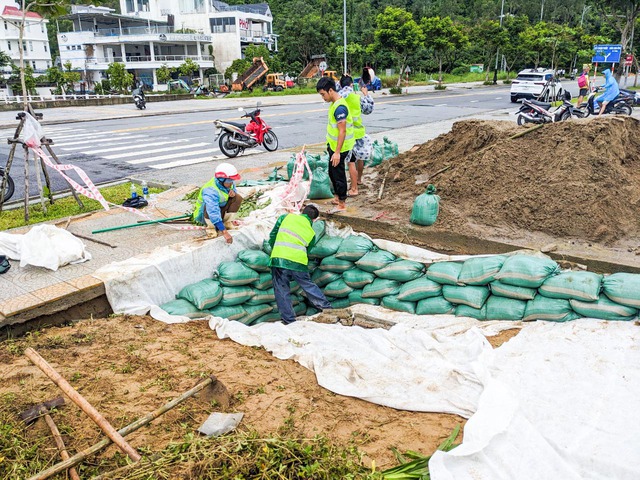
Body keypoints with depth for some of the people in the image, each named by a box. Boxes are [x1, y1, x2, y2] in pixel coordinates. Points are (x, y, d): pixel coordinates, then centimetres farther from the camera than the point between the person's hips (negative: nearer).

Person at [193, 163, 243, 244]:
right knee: (211, 206, -41)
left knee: (238, 198, -14)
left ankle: (228, 222, -4)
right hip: (205, 215, -6)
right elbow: (214, 213, -47)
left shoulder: (228, 183, -14)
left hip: (220, 209, 6)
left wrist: (232, 192, -21)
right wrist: (224, 232, -55)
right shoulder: (210, 191, -38)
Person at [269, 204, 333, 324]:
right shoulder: (312, 233, 17)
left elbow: (273, 235, 14)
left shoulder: (286, 217, 13)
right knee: (308, 285, 18)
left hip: (279, 259, -1)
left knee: (282, 291, 6)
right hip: (299, 262, 1)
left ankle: (290, 320, 8)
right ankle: (326, 307, 24)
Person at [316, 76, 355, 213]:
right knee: (332, 173, 20)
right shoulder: (335, 103, 9)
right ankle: (338, 197, 36)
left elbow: (342, 131, -25)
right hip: (333, 146, 10)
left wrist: (337, 152, -26)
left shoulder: (339, 107, -23)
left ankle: (342, 204, 10)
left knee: (338, 174, -1)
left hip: (339, 148, -10)